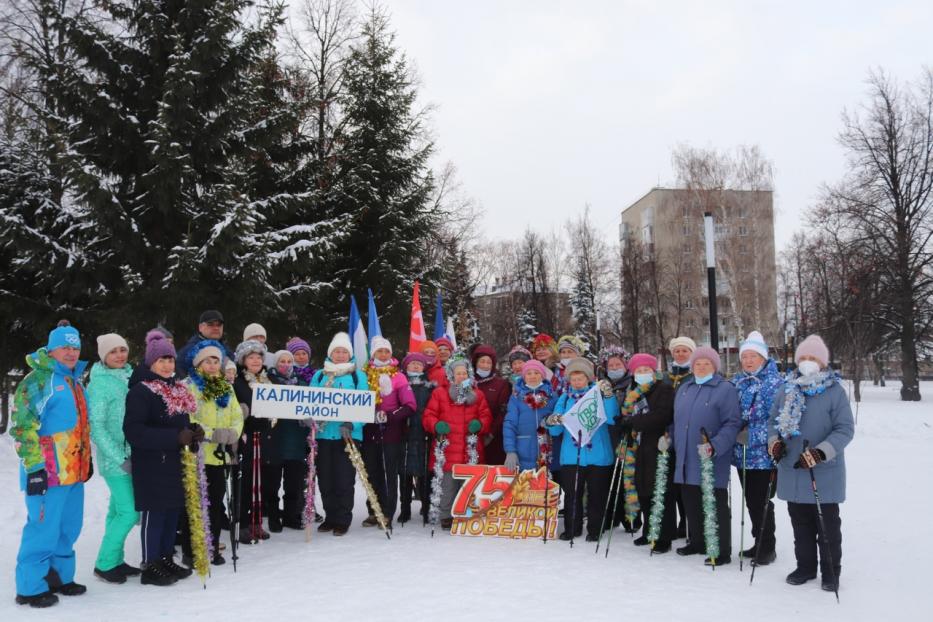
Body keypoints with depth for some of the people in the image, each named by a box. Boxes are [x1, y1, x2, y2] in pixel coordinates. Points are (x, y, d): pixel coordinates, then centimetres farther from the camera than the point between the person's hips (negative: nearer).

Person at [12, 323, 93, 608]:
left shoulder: (75, 380, 16)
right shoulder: (38, 379, -9)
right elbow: (23, 426, -15)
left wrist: (87, 459, 24)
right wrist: (34, 467, -18)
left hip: (74, 470, 8)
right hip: (49, 472, -8)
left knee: (68, 528, 15)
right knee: (44, 528, -2)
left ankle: (60, 576, 28)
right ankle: (31, 587, 11)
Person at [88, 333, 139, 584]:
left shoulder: (129, 376, 8)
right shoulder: (100, 383, -12)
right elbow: (96, 426, -15)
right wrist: (120, 458, -18)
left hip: (131, 455, 6)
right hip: (115, 458, -6)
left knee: (118, 510, 14)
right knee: (130, 511, -7)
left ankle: (114, 560, 24)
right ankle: (104, 564, 7)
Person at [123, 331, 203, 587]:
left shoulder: (178, 389, 14)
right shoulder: (140, 391, -12)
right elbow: (133, 431, -21)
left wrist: (193, 431, 0)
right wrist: (175, 437, -25)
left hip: (176, 463, 8)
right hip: (152, 466, -7)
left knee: (174, 512, 11)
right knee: (154, 514, -1)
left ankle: (166, 560, 24)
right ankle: (150, 567, 10)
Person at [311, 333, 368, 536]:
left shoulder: (358, 376, 5)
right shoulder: (319, 375, 14)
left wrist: (350, 425, -17)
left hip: (348, 434, -3)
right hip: (323, 433, 3)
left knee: (344, 479, -3)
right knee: (325, 479, 8)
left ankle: (343, 520, 8)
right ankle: (330, 517, 21)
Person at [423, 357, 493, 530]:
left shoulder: (477, 395, 13)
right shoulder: (439, 393, 5)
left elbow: (486, 417, 13)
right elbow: (428, 416, 4)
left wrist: (479, 424, -8)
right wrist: (436, 425, -15)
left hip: (470, 452, 2)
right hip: (447, 451, -2)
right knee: (447, 486, 2)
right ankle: (446, 517, 15)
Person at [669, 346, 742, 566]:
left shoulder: (725, 389, -6)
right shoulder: (684, 388, 14)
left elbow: (732, 424, -12)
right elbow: (677, 419, 23)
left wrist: (715, 446, -23)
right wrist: (669, 438, 8)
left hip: (713, 463, -6)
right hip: (686, 461, 6)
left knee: (716, 506, 1)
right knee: (691, 504, 15)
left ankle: (722, 551, 11)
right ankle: (697, 542, 31)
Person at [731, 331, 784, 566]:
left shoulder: (776, 382, -9)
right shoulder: (736, 382, 11)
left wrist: (753, 435, -21)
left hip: (763, 454, -6)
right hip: (741, 453, 7)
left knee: (762, 502, 0)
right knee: (751, 501, 15)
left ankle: (767, 547, 14)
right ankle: (759, 543, 29)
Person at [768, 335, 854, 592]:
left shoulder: (835, 391, -8)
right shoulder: (787, 391, 5)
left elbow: (845, 429, -11)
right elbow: (773, 421, 13)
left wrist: (821, 453, -23)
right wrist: (774, 441, -7)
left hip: (824, 474, -4)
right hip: (792, 472, 4)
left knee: (827, 525, 8)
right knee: (800, 523, 15)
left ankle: (831, 572, 24)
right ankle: (805, 566, 30)